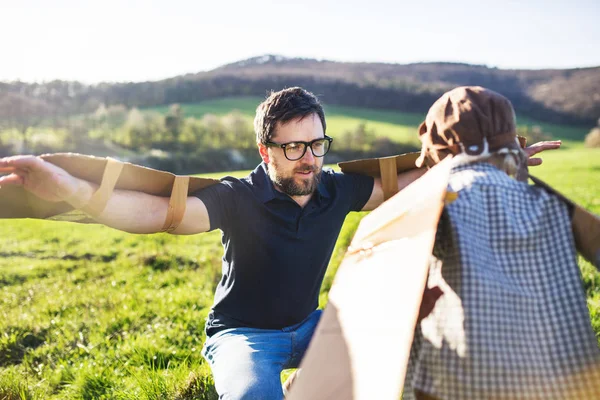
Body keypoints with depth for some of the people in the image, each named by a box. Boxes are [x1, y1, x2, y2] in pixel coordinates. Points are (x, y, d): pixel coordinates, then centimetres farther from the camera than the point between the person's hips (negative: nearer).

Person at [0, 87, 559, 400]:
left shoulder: (336, 189, -9)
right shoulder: (241, 199, -23)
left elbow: (404, 183, 1)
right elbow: (159, 212, -36)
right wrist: (69, 189, -52)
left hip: (306, 324, 6)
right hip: (242, 333, -5)